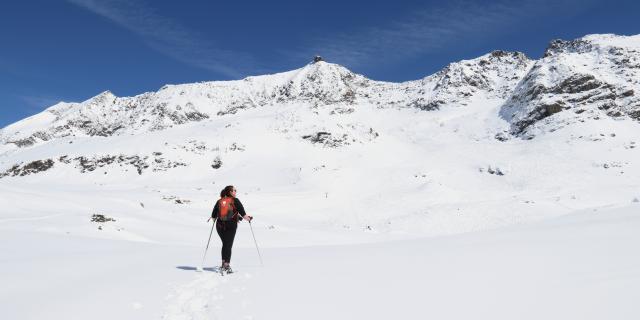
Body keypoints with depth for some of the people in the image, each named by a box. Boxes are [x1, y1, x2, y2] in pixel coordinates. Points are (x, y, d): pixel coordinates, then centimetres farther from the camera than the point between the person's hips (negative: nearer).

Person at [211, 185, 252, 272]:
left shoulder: (219, 201, 8)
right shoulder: (235, 201, -3)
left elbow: (213, 216, 9)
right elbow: (242, 213, -11)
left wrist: (215, 217, 30)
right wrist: (248, 218, 5)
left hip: (220, 225, 4)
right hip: (231, 225, -4)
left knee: (225, 244, 19)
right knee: (228, 245, 1)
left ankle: (224, 263, 21)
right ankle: (226, 265, -6)